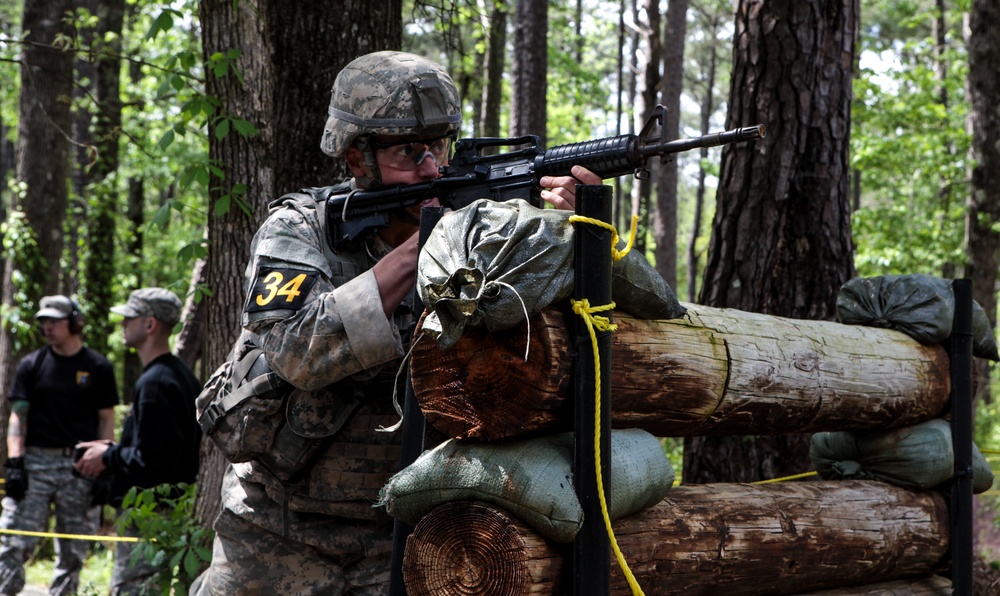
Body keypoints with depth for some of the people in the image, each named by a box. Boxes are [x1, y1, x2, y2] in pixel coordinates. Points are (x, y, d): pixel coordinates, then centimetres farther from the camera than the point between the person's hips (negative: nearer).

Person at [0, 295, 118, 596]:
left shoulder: (98, 367, 6)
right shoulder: (31, 365, 8)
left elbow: (106, 421, 7)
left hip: (81, 466, 0)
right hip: (35, 463, 0)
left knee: (73, 552, 5)